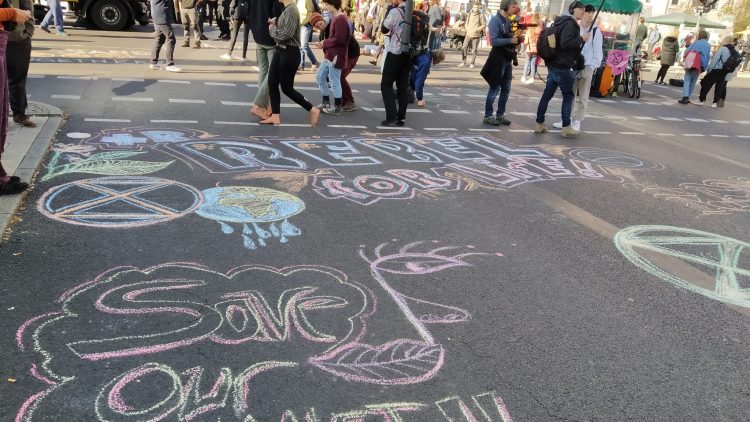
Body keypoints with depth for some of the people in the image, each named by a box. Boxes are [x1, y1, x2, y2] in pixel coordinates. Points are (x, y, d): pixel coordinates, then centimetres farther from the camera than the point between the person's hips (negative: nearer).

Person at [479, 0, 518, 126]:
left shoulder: (509, 21, 12)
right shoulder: (495, 20, -11)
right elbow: (493, 41, -21)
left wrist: (517, 39, 0)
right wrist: (511, 41, -21)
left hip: (508, 60, 8)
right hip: (498, 59, -8)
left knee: (505, 90, 11)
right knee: (495, 89, -2)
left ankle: (500, 115, 19)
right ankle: (488, 116, 6)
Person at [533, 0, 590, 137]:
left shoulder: (560, 22, 18)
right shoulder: (570, 23, -13)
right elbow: (565, 43, -25)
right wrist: (581, 39, -16)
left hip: (553, 65, 9)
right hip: (564, 67, -9)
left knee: (547, 95, 8)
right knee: (568, 96, -1)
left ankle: (539, 124, 10)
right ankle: (566, 128, 1)